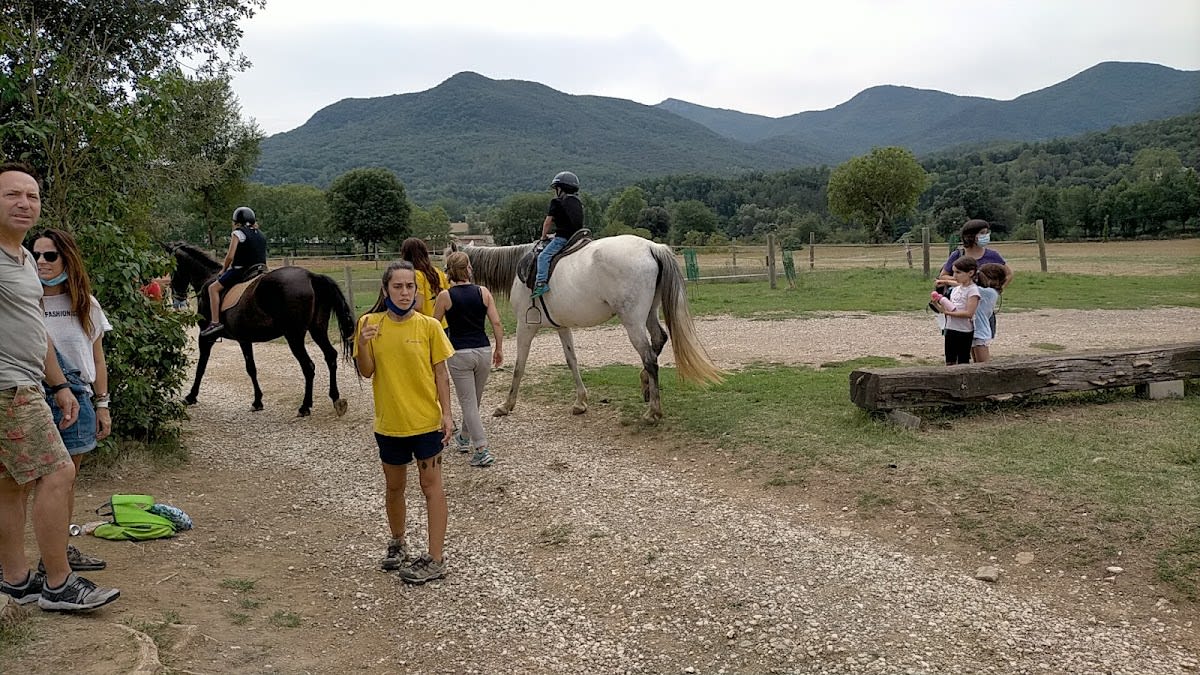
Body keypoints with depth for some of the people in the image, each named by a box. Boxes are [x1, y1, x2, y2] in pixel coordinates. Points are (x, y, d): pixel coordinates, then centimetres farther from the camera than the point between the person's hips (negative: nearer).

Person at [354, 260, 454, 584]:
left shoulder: (429, 326, -9)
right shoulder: (370, 324, -4)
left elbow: (440, 373, -4)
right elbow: (367, 372, -2)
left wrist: (446, 413, -9)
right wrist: (362, 345, -21)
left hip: (426, 420, -3)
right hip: (389, 422, 3)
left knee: (431, 484, 4)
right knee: (394, 486, 17)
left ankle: (435, 559, 10)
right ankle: (397, 543, 40)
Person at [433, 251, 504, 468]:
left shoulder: (445, 296, -7)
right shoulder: (483, 292, -2)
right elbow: (496, 323, -4)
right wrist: (499, 348, 7)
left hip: (459, 354, -3)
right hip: (483, 351, 3)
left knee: (468, 403, 2)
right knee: (474, 400, 21)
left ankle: (482, 450, -5)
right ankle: (465, 438, 41)